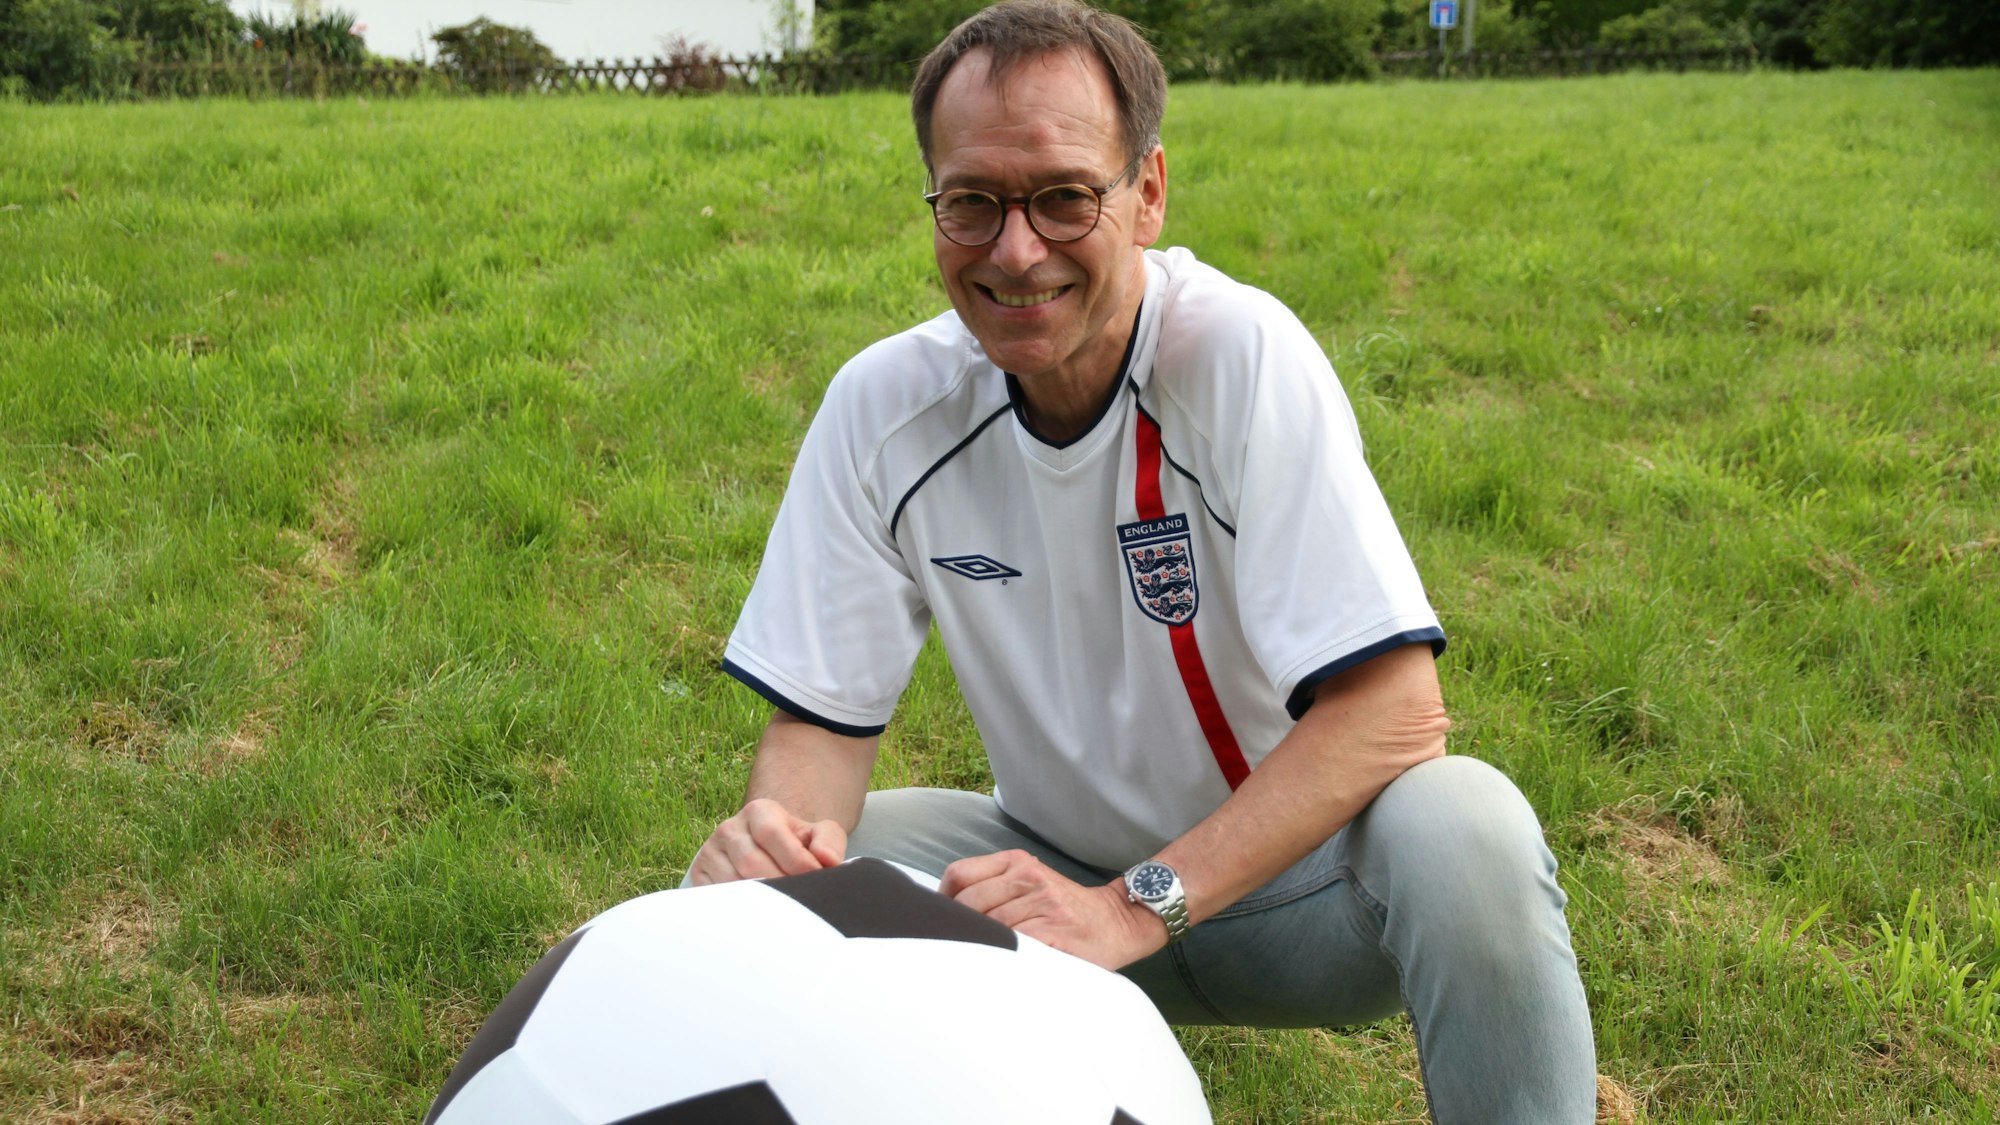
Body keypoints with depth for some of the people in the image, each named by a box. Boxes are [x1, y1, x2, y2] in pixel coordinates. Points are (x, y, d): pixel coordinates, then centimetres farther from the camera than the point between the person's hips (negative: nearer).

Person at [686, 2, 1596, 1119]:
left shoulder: (1242, 353, -22)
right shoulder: (885, 406, -11)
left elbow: (1395, 711, -26)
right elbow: (823, 716, -5)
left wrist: (1141, 904, -33)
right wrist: (781, 825, -29)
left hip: (1292, 875, -3)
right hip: (1067, 877, 3)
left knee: (1463, 828, -34)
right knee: (755, 891, -18)